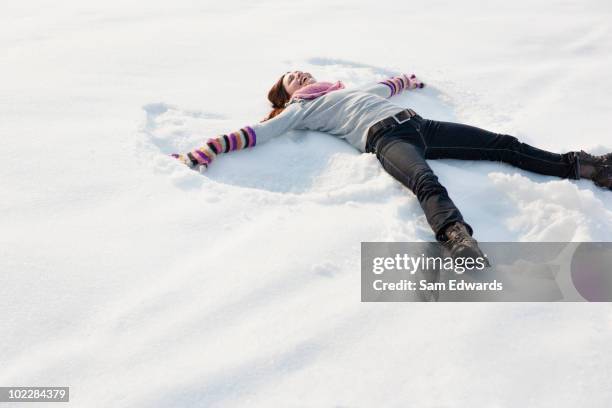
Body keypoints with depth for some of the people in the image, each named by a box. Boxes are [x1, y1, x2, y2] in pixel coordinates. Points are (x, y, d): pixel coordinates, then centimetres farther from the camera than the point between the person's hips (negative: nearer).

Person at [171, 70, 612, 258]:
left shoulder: (348, 88, 36)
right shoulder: (299, 110, 17)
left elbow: (386, 86, 53)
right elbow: (253, 132, 7)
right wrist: (204, 151, -2)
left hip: (415, 123, 7)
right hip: (384, 137, -7)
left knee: (506, 144, -3)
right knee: (426, 182, -40)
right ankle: (459, 238, -64)